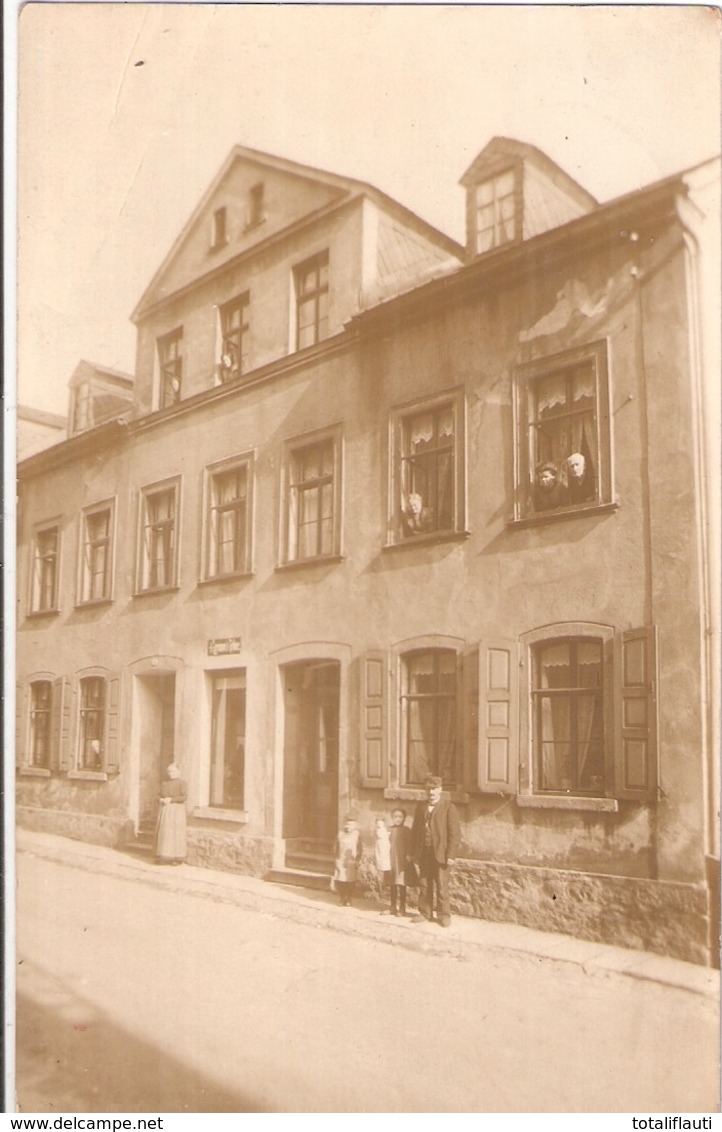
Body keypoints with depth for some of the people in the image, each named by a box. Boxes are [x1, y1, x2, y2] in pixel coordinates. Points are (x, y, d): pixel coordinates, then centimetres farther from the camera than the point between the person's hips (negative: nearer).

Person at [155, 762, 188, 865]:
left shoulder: (182, 783, -6)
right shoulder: (164, 783, 11)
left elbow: (184, 797, -15)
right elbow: (160, 796, 16)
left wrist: (170, 800, -20)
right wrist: (161, 800, -7)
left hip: (176, 810, -6)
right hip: (164, 810, 6)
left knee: (175, 833, -6)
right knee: (163, 833, 2)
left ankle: (178, 858, 2)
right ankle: (165, 856, 10)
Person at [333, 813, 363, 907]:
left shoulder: (356, 835, -3)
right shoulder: (340, 833, 3)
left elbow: (360, 849, 1)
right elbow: (336, 847, 10)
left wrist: (357, 859, -7)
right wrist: (336, 858, 3)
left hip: (352, 862, -2)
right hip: (341, 861, 2)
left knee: (350, 882, 0)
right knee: (339, 881, 0)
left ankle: (348, 900, 16)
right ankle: (342, 897, 21)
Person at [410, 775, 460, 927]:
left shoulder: (449, 807, -5)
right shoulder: (421, 806, 10)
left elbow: (455, 833, -8)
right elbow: (415, 830, 13)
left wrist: (451, 855, -13)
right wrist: (413, 852, 8)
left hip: (441, 854, -4)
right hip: (424, 853, 5)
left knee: (442, 886, 0)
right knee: (425, 885, 11)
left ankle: (444, 915, 13)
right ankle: (425, 912, 23)